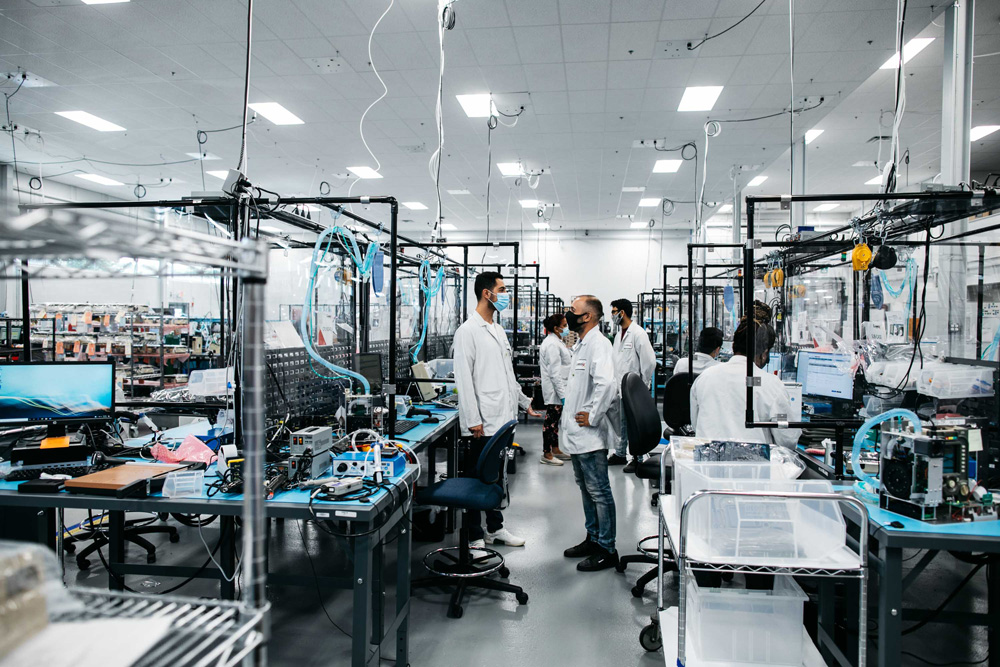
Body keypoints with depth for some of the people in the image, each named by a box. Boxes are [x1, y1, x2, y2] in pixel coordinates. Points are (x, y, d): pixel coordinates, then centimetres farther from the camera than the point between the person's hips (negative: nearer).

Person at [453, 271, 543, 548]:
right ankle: (474, 536, 15)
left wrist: (524, 402, 22)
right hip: (483, 422, -8)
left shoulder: (498, 330, 16)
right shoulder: (468, 331, -11)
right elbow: (463, 378, -16)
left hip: (503, 418, 8)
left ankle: (495, 527, 31)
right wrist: (473, 420, -19)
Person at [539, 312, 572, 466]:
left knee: (555, 419, 17)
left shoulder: (557, 341, 15)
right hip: (554, 390, -11)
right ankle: (546, 454, 7)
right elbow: (555, 373, -23)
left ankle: (555, 449, 27)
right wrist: (562, 394, -24)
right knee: (551, 420, -2)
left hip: (559, 388, 11)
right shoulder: (552, 344, -19)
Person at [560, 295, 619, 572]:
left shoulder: (599, 344, -17)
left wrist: (592, 417, -23)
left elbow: (606, 383, -31)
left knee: (599, 492, -1)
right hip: (576, 434, 10)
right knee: (586, 489, 19)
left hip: (590, 435, -10)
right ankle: (593, 539, 32)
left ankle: (607, 550, 10)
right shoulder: (582, 345, 15)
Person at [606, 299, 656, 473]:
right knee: (619, 421, 16)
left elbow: (649, 361, -18)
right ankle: (620, 453, 29)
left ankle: (638, 458, 10)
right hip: (619, 387, 8)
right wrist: (615, 383, 13)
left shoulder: (638, 333, -14)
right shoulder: (619, 334, 14)